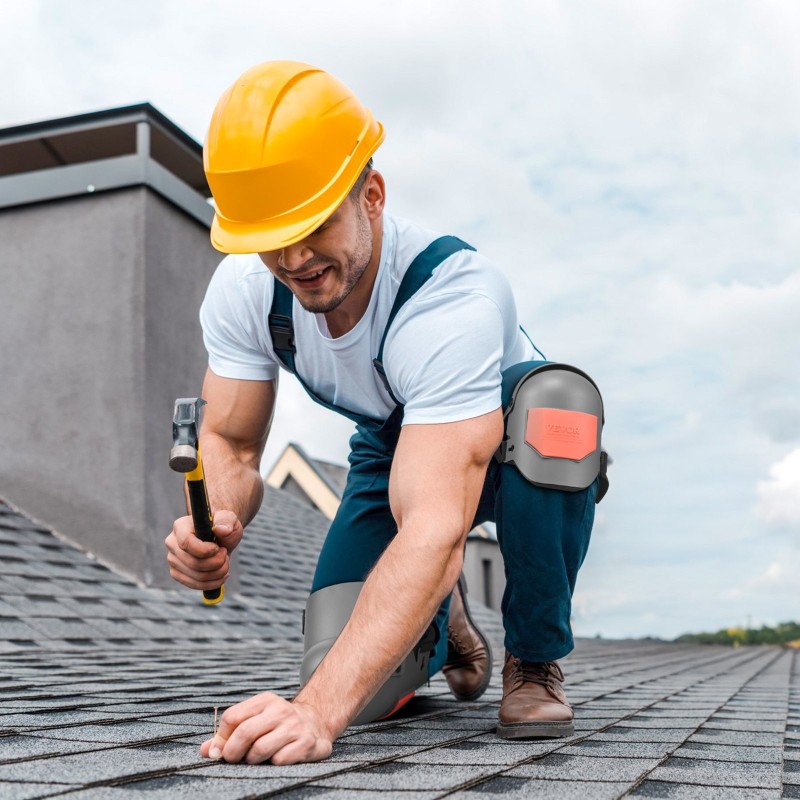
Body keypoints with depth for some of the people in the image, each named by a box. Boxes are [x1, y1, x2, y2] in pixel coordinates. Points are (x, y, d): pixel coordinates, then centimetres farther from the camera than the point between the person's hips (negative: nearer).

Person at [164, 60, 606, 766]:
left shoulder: (455, 296, -41)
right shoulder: (242, 289, -22)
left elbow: (436, 528, -50)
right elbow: (230, 444, -14)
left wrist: (319, 709, -58)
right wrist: (218, 523, -40)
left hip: (506, 442, -3)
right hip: (392, 446, 4)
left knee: (555, 400, -42)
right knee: (358, 692, -15)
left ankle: (534, 663, -16)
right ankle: (444, 619, 25)